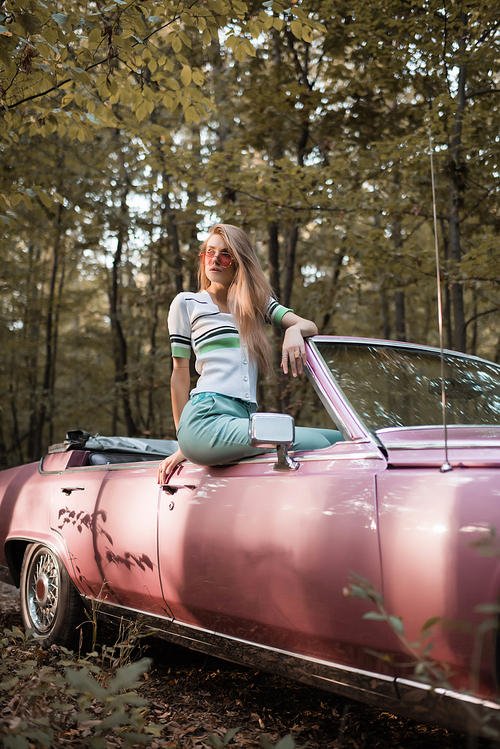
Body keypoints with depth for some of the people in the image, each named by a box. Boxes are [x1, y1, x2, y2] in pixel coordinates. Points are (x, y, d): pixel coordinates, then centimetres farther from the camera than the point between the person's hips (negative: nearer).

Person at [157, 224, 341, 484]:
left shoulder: (256, 302, 25)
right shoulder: (187, 303, 13)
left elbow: (309, 326, 12)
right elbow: (180, 374, 11)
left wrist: (295, 330, -14)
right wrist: (182, 445, 8)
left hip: (245, 417, 6)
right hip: (207, 417, -5)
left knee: (340, 439, -11)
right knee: (316, 443, -22)